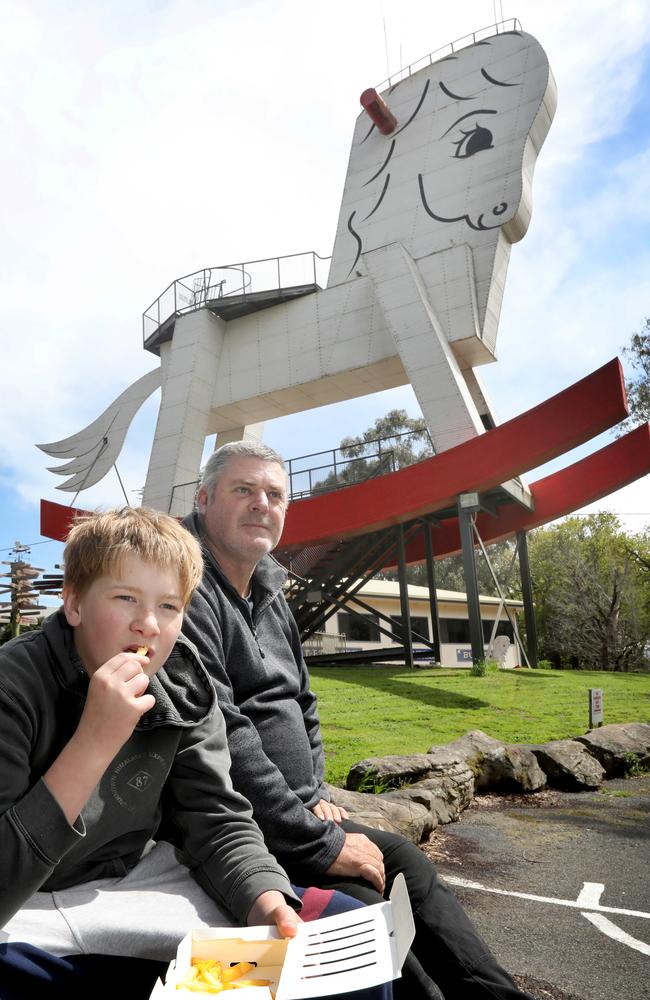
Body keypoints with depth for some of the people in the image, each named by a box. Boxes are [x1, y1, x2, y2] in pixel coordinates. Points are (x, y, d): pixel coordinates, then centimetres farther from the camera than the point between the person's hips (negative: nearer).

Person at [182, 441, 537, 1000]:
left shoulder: (270, 595, 12)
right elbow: (221, 740, -26)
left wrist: (315, 794, 7)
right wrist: (320, 844, -21)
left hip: (293, 813, 9)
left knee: (403, 864, 3)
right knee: (358, 904, -20)